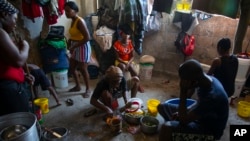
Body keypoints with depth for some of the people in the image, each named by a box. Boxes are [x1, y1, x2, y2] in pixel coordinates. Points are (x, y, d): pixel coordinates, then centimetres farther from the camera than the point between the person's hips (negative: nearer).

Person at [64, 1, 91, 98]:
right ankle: (78, 86, 35)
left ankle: (88, 89, 20)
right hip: (75, 47, 10)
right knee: (71, 68, 16)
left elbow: (87, 37, -27)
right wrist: (69, 42, 2)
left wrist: (74, 46, -22)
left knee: (83, 69, 2)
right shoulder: (73, 21, 7)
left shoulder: (80, 21, -21)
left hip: (82, 47, -10)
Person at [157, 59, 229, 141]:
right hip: (201, 116, 9)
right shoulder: (207, 79, -9)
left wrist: (183, 92, -31)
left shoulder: (211, 97, -36)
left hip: (210, 129, -9)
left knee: (167, 127, -31)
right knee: (162, 107, 6)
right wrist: (180, 113, -2)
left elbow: (183, 120, -29)